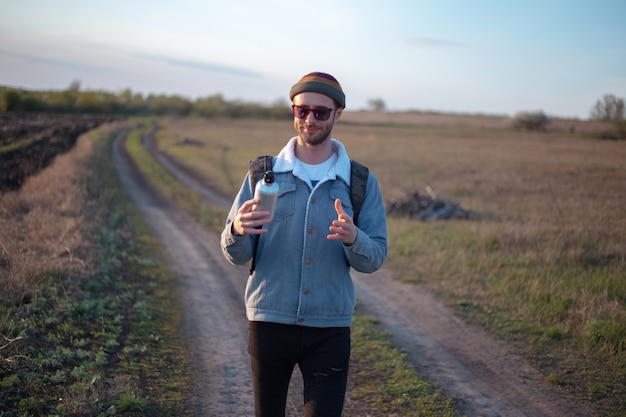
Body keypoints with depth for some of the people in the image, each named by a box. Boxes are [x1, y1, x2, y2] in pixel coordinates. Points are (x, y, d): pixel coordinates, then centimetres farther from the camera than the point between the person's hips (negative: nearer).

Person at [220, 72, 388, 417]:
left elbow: (375, 258, -2)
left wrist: (353, 238, -25)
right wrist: (238, 231, -26)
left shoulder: (362, 183, 2)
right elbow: (236, 256, -3)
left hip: (330, 328, 0)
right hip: (269, 323, 1)